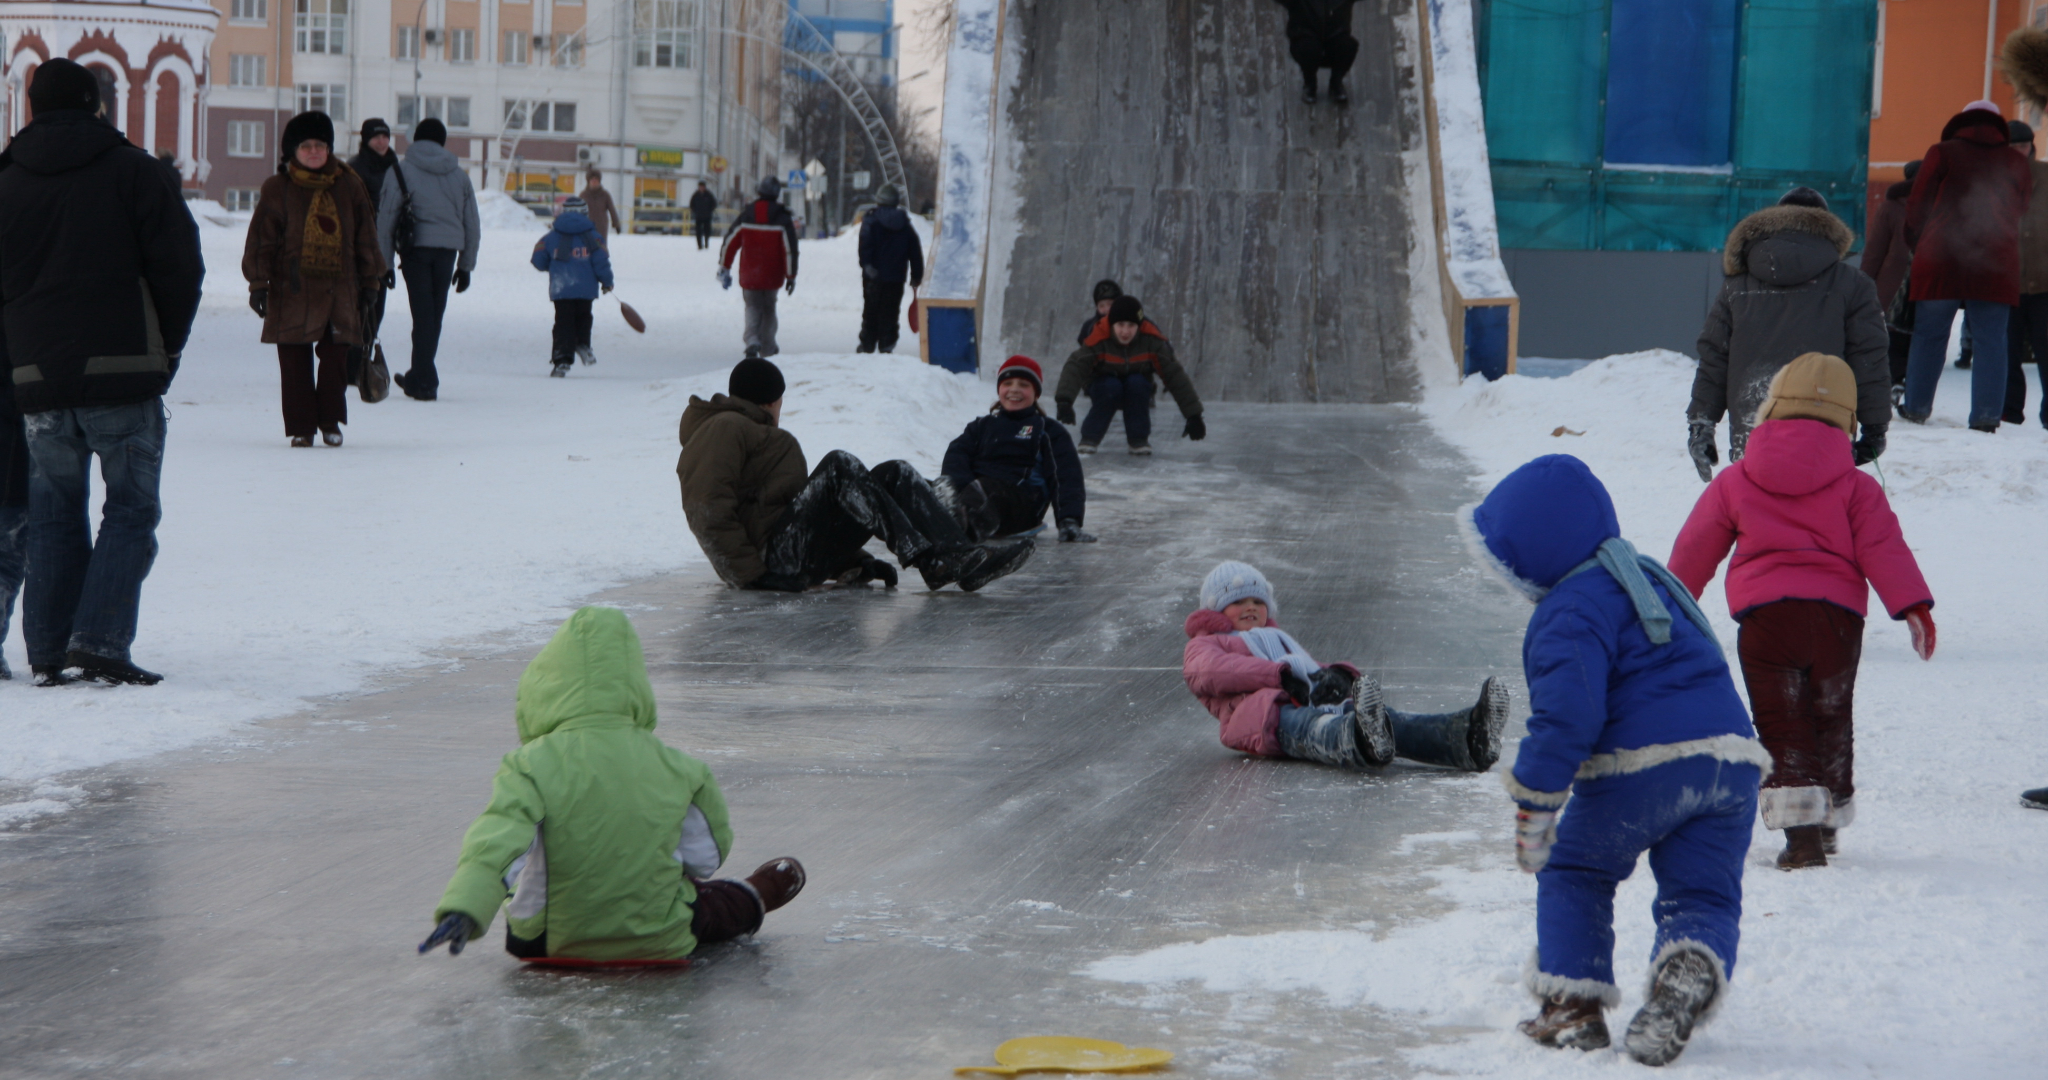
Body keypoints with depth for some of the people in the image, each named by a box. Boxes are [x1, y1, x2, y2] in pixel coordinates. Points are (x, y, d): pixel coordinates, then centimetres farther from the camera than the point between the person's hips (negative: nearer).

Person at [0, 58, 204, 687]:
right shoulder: (134, 170, -1)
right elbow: (179, 264, -4)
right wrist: (167, 346, 8)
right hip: (123, 374, -4)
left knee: (54, 512, 13)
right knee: (131, 508, 1)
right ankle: (99, 641, -12)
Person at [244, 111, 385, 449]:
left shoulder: (349, 187, 8)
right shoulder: (277, 190, 2)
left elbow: (366, 237, 13)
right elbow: (262, 240, 1)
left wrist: (371, 282, 12)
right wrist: (258, 283, -5)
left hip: (339, 289, 1)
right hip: (292, 290, -1)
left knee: (336, 357, 0)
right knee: (295, 363, 0)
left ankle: (330, 420, 15)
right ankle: (301, 426, 8)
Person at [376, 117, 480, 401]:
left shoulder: (400, 172, 2)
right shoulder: (458, 175, 13)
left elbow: (386, 219, -3)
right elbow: (472, 224, 15)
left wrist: (385, 263, -1)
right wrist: (466, 265, 21)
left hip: (416, 249, -3)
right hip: (447, 250, 3)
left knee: (423, 316, -2)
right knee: (434, 316, 12)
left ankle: (424, 381, -7)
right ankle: (419, 378, 22)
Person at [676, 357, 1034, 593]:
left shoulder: (758, 433, 35)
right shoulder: (724, 429, 2)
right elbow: (707, 510, -13)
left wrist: (851, 563, 15)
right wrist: (751, 575, -20)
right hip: (775, 553, -10)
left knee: (894, 474, -1)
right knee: (839, 467, -25)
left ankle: (959, 554, -23)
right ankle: (928, 559, -34)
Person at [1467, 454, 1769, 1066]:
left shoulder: (1570, 614, -7)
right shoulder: (1644, 575, 23)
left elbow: (1566, 717, -18)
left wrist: (1534, 808, -13)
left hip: (1640, 764, -7)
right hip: (1730, 760, 7)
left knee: (1573, 873, 14)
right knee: (1702, 893, 8)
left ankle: (1575, 1003, 8)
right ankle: (1694, 968, -23)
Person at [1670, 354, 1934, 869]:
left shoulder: (1733, 483, 8)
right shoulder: (1856, 487, 7)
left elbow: (1695, 549, 16)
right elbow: (1883, 548, -2)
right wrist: (1913, 606, -2)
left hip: (1765, 614, -1)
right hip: (1836, 614, 1)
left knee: (1782, 726, -1)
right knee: (1831, 720, 17)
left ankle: (1801, 831, -13)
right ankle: (1828, 820, 27)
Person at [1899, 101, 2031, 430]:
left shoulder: (1942, 154, 3)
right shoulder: (2016, 164, 11)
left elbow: (1916, 209, 4)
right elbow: (2019, 212, 15)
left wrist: (1918, 244, 19)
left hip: (1940, 261, -1)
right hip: (1995, 265, 2)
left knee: (1929, 336, 7)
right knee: (1991, 341, 2)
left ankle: (1916, 407, 11)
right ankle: (1987, 414, -3)